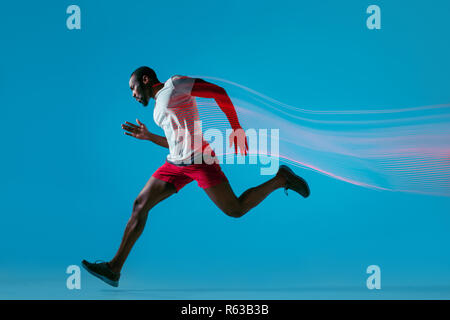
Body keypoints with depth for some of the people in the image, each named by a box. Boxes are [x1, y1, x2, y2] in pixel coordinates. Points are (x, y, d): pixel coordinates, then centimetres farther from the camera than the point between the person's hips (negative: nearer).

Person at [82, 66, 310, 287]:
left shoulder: (175, 84, -4)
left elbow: (218, 92, -7)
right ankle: (114, 269, -1)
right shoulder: (159, 107, 21)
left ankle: (281, 179, 17)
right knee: (140, 205, -1)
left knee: (236, 210, -4)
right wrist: (148, 136, 20)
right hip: (176, 164, 9)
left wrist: (236, 127, -8)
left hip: (200, 159, -8)